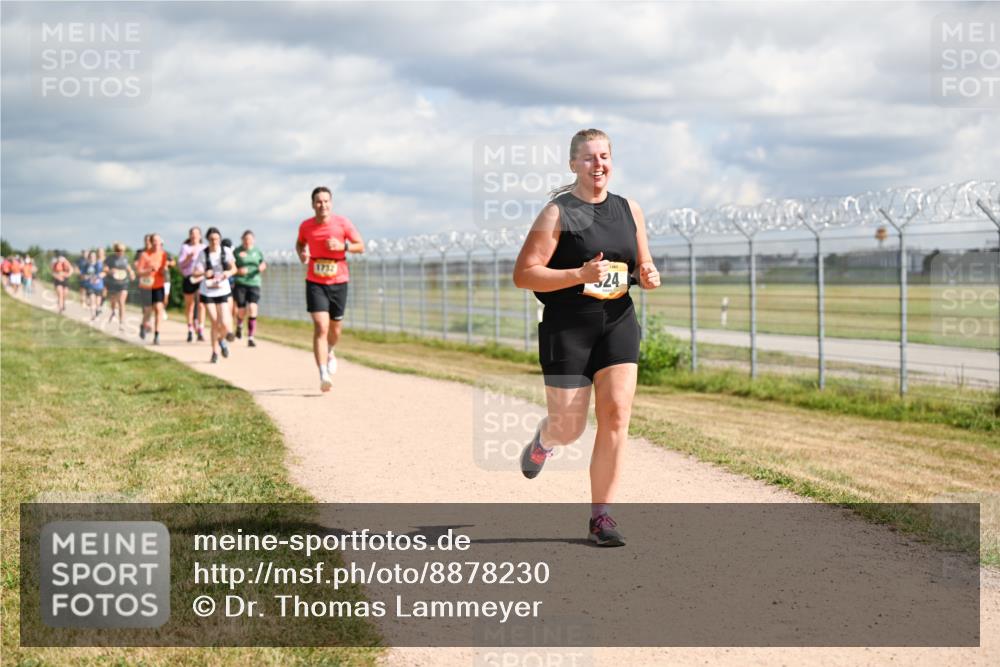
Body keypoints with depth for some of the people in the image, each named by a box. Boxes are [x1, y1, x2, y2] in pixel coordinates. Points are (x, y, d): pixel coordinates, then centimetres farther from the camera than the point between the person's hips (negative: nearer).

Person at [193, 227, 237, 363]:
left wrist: (229, 272, -15)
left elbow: (234, 268, 7)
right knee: (214, 323, -2)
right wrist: (204, 273, -28)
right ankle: (215, 351, 16)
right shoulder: (203, 254, -7)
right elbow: (195, 273, -7)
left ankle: (222, 339, 26)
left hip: (222, 291, 1)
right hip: (207, 292, -1)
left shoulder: (226, 251, -4)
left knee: (224, 324, -9)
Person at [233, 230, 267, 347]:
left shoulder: (257, 251, 8)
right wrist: (238, 271, -16)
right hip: (240, 283, -1)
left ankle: (250, 338, -8)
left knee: (252, 309, -13)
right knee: (242, 311, -1)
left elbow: (263, 264, 20)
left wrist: (263, 266, -3)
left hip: (254, 283, 1)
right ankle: (239, 325, 37)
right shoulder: (237, 251, 0)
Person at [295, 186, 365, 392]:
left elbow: (361, 246, 0)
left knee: (335, 330, 13)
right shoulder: (306, 226, -3)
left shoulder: (342, 223, -6)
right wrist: (302, 254, -4)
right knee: (321, 327, -17)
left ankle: (329, 353, 50)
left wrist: (343, 246, -19)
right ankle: (323, 375, -21)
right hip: (315, 283, -1)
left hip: (338, 282, 1)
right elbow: (300, 243, 18)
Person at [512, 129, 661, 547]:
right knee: (569, 428, 0)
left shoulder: (629, 210, 10)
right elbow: (523, 274, -11)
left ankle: (600, 517, -3)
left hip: (617, 324, 4)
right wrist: (580, 274, -23)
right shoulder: (557, 213, -6)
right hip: (567, 329, -4)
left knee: (616, 413, -11)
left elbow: (644, 265, 21)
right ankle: (543, 440, 40)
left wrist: (649, 276, -4)